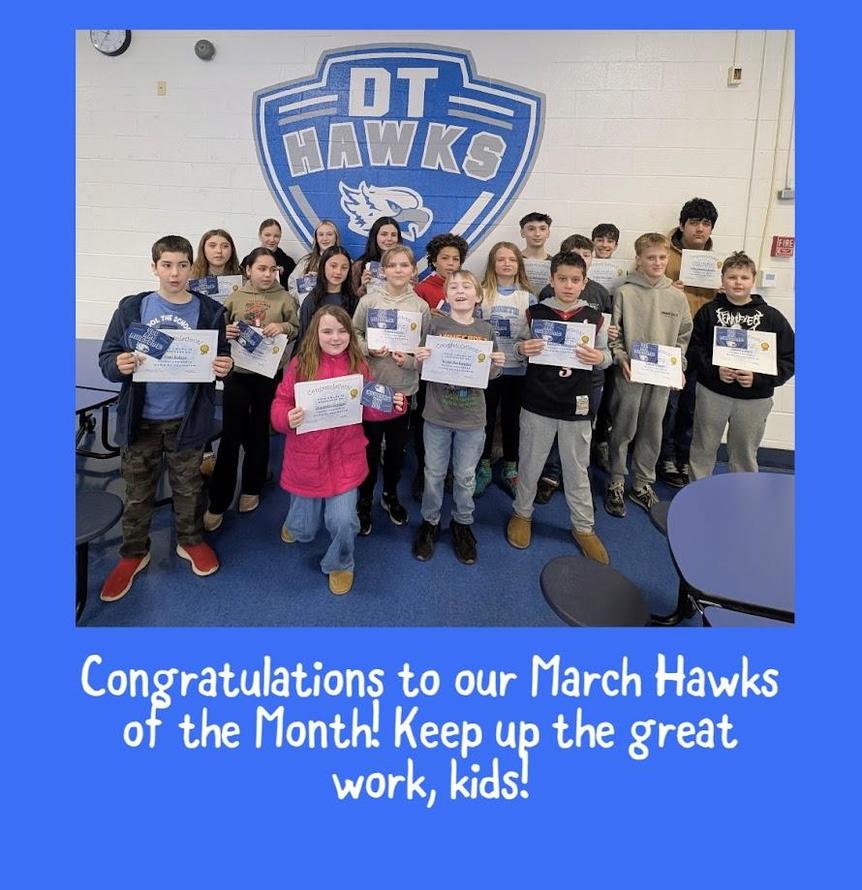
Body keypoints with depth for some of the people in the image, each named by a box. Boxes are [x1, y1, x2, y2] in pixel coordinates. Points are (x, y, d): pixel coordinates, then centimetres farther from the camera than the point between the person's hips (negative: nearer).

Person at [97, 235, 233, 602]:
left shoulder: (209, 311, -2)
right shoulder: (132, 307, -2)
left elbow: (222, 359, 3)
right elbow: (106, 356, -1)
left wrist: (225, 367, -21)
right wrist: (118, 365, -23)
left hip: (186, 419, 0)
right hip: (139, 418, 1)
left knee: (188, 486, 16)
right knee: (137, 491, 13)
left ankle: (191, 540, 38)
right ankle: (134, 552, 31)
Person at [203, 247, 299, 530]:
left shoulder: (285, 298, 3)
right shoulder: (235, 297, 5)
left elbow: (298, 329, 0)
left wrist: (283, 327, -19)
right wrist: (225, 333, -14)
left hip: (269, 374, 0)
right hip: (238, 372, 0)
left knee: (259, 432, 12)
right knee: (230, 435, -1)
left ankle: (251, 489, 32)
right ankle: (217, 503, 10)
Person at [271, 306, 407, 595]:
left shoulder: (358, 365, -1)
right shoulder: (300, 364, -7)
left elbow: (369, 409, 5)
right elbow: (280, 403, -4)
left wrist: (393, 405, -13)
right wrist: (286, 418, -26)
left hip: (344, 458, 0)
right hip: (306, 458, 0)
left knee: (343, 521, -11)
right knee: (304, 532, 14)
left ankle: (340, 564, 24)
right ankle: (298, 519, 55)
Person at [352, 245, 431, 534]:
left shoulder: (421, 306, 0)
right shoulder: (369, 300, -3)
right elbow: (354, 334, 2)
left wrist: (410, 360, -13)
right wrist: (369, 349, -16)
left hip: (404, 386, 2)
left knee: (397, 446, 15)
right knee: (370, 446, 6)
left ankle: (391, 495, 37)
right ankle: (364, 502, 24)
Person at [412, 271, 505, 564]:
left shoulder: (486, 330, -1)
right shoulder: (436, 324, -6)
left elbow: (489, 374, 8)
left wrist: (497, 365, -13)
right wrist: (420, 359, -23)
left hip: (472, 417, 1)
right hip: (437, 413, -1)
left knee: (465, 475, 13)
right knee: (434, 473, 11)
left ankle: (462, 523, 33)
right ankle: (430, 522, 31)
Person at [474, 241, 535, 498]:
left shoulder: (528, 296, 3)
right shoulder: (481, 293, -1)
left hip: (517, 368, 1)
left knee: (511, 419, 11)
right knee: (486, 418, 9)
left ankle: (510, 470, 25)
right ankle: (484, 467, 25)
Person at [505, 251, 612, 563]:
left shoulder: (594, 317, -1)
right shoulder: (535, 313, -3)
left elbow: (605, 356, 5)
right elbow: (520, 350, 5)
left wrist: (599, 357, -17)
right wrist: (521, 349, -17)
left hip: (576, 405, 0)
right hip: (538, 403, 0)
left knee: (577, 470, 12)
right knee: (530, 464, 14)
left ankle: (583, 526, 27)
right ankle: (522, 514, 36)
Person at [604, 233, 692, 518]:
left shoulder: (677, 296, 6)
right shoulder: (625, 292, -4)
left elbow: (684, 335, 12)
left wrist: (678, 364, 2)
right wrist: (620, 358, -14)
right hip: (630, 372, -3)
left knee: (652, 430, 11)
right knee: (623, 430, 5)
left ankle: (642, 483, 24)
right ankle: (616, 483, 17)